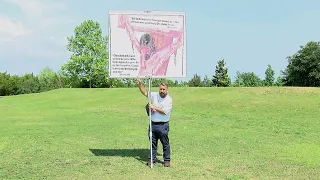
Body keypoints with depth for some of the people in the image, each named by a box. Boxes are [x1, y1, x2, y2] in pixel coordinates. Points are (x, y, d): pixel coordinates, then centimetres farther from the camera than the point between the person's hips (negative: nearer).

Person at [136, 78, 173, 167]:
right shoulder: (154, 95, 6)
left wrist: (154, 107, -13)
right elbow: (145, 92, 6)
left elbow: (164, 111, -14)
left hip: (163, 125, -4)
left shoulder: (169, 99, -6)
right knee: (153, 143, 11)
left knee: (165, 143, 3)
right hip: (153, 124, 4)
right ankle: (152, 159, 21)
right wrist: (140, 84, -8)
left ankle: (167, 160, 13)